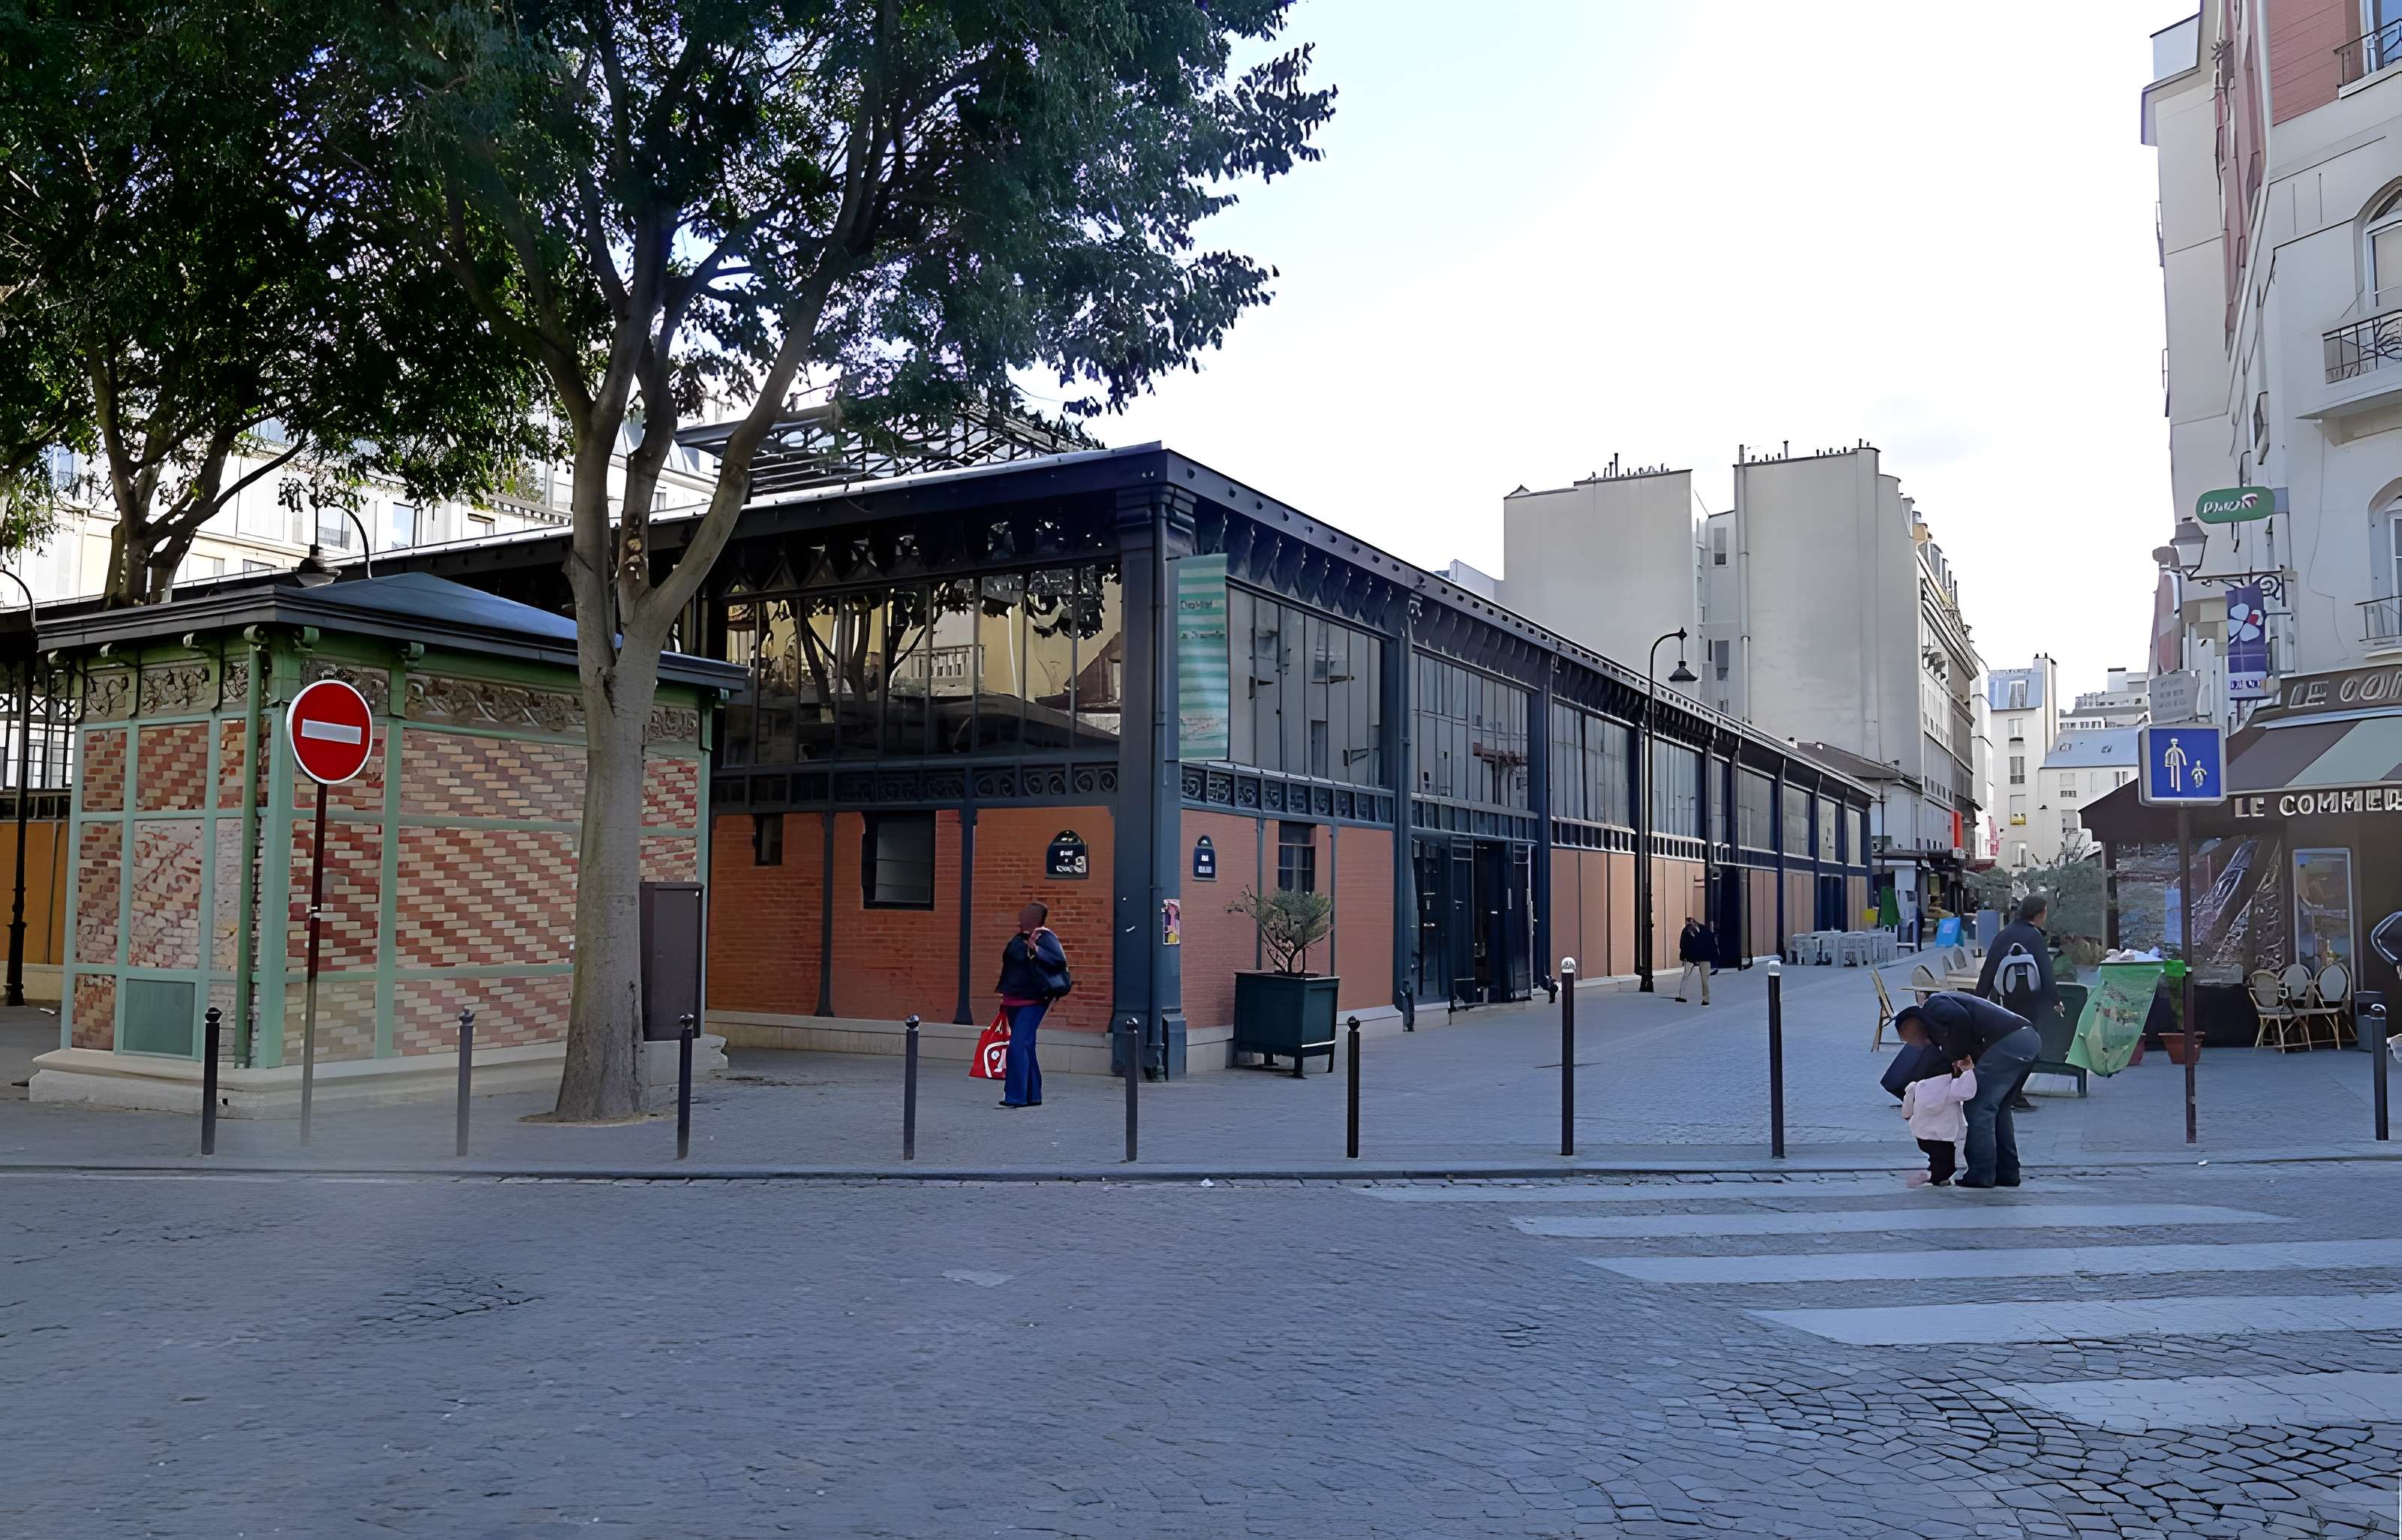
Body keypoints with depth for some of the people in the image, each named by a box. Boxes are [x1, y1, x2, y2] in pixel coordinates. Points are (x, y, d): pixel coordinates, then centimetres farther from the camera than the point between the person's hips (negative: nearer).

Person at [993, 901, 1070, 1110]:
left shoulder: (1045, 938, -11)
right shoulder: (1019, 938, 13)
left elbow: (1060, 960, -23)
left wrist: (1036, 950, -29)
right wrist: (1004, 998, 20)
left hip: (1032, 1002, -9)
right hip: (1013, 1001, 9)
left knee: (1018, 1046, -15)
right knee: (1026, 1048, 14)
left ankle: (1016, 1096, -13)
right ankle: (1033, 1095, 22)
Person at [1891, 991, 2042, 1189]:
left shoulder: (1933, 1005, 3)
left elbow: (1960, 1019, -18)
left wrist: (1954, 1056, -6)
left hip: (2008, 1042, -10)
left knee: (1980, 1107, -3)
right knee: (1998, 1107, 20)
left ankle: (1981, 1174, -1)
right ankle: (2007, 1173, 21)